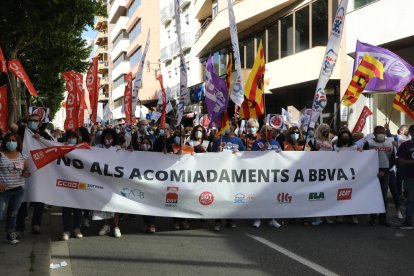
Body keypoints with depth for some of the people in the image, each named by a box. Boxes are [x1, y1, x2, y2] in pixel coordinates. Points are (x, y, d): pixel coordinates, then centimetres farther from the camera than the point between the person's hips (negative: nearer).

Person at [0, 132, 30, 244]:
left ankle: (10, 234, 25)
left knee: (13, 213, 13)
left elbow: (26, 171, 13)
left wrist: (26, 173, -10)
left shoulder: (23, 157, 5)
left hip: (18, 189, 3)